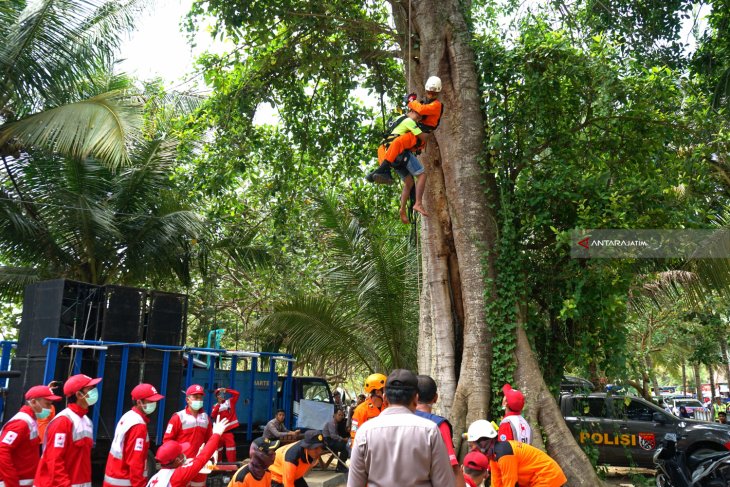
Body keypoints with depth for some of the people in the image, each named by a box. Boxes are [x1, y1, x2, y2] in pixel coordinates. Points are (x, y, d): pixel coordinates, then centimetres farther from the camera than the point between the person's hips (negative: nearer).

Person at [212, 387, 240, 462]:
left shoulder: (230, 402, 3)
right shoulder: (215, 406, 5)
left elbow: (237, 394, -9)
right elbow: (213, 416, -11)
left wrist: (226, 390, -14)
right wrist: (218, 405, -19)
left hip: (228, 429, -2)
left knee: (230, 446, -7)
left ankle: (232, 464, -4)